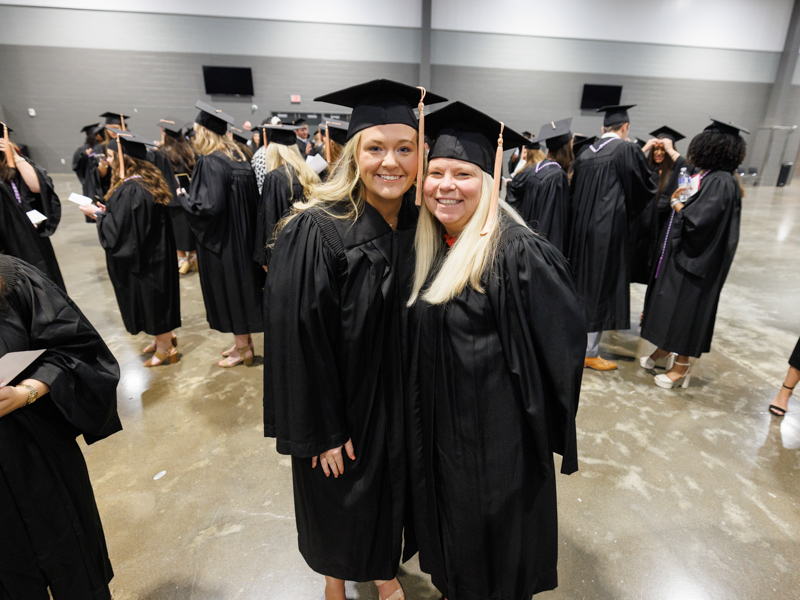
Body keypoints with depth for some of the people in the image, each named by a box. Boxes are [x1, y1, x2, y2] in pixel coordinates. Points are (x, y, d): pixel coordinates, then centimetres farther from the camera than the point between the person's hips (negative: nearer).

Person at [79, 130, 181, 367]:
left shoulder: (129, 190, -24)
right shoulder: (149, 181, 5)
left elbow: (118, 230, -22)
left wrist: (97, 214, -8)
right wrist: (106, 211, 10)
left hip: (141, 260, -9)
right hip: (155, 254, 9)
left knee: (150, 299, 4)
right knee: (157, 298, 20)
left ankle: (165, 348, 18)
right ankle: (165, 337, 35)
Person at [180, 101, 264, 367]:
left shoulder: (209, 163, -18)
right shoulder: (238, 158, 7)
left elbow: (209, 205, -25)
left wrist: (183, 198, -7)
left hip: (221, 242, -8)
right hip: (242, 236, 8)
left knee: (229, 290, 4)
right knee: (240, 286, 16)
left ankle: (242, 348, 17)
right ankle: (244, 342, 30)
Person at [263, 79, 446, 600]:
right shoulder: (316, 231, -22)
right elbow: (298, 337, -19)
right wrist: (321, 431, -15)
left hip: (400, 402, 4)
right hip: (338, 403, -4)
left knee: (391, 491, 25)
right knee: (338, 501, 21)